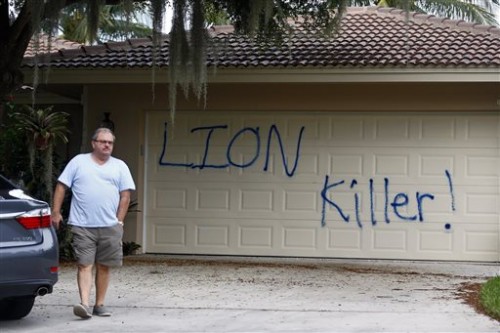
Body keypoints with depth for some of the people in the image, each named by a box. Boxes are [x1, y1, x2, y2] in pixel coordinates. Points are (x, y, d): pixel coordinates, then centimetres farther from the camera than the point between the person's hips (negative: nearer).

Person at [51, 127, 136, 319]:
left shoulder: (120, 167, 11)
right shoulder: (78, 162, 7)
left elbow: (125, 195, 8)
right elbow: (61, 187, 6)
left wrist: (119, 221, 0)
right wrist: (55, 212, -2)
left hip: (109, 226, 2)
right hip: (83, 226, -2)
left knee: (104, 266, 6)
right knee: (85, 265, -9)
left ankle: (100, 305, 14)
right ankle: (85, 304, -17)